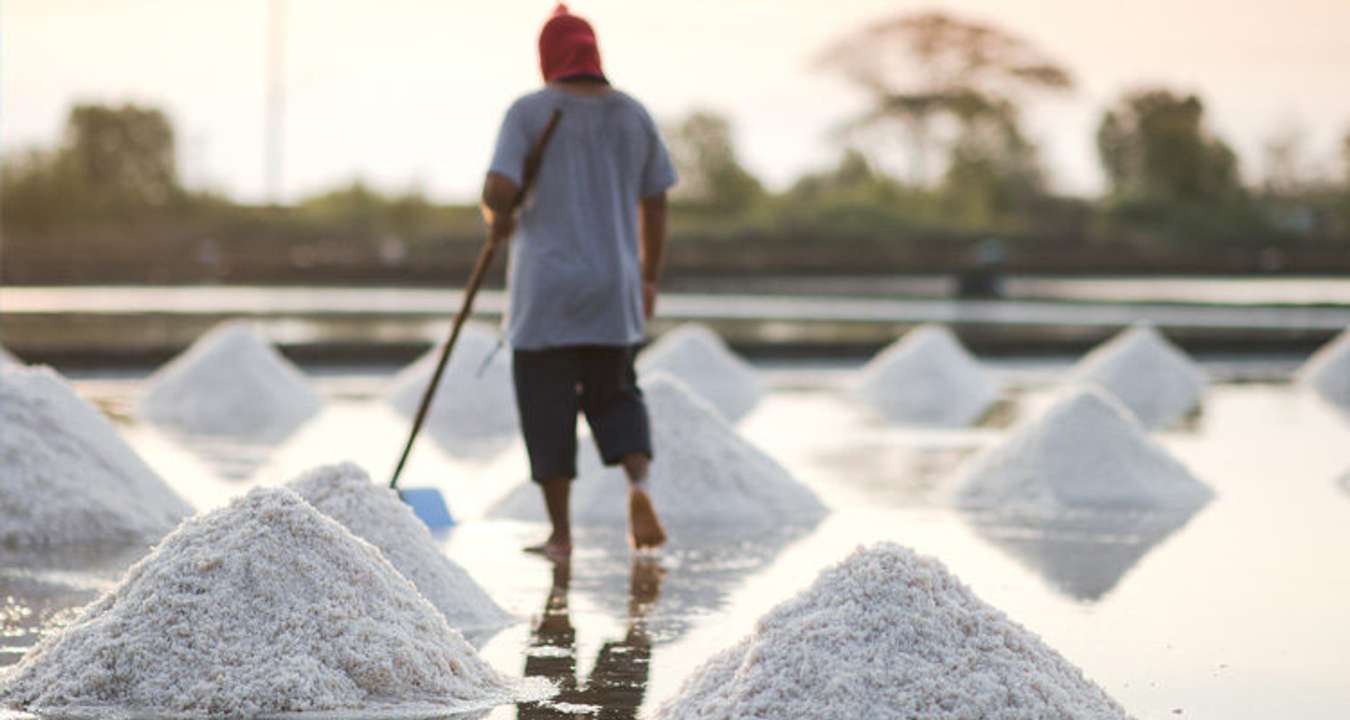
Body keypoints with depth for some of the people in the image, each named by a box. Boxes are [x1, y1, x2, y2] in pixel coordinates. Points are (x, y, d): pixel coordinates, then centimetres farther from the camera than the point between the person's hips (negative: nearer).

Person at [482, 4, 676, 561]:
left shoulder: (530, 113, -7)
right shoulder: (633, 116, 6)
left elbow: (498, 191, -17)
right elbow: (655, 206, 10)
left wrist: (496, 218, 6)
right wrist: (650, 279, 20)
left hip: (546, 290, -3)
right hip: (613, 289, 3)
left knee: (548, 406, 6)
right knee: (614, 395, 17)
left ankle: (560, 534, 7)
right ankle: (639, 484, -11)